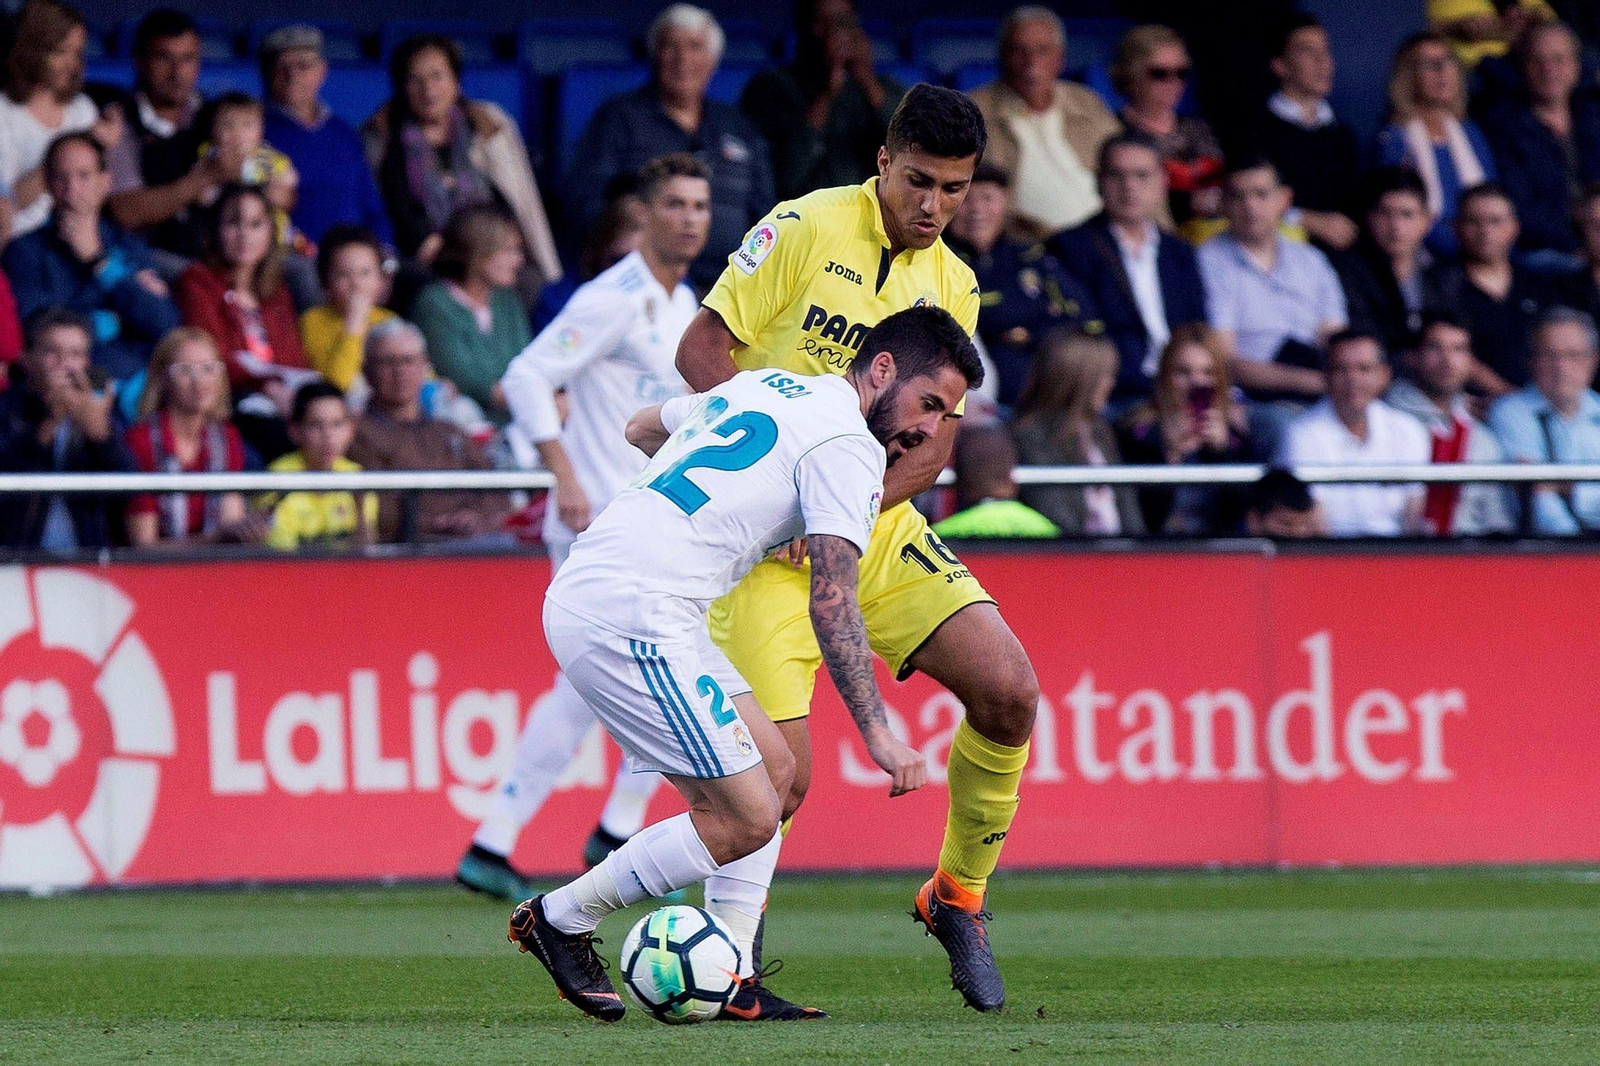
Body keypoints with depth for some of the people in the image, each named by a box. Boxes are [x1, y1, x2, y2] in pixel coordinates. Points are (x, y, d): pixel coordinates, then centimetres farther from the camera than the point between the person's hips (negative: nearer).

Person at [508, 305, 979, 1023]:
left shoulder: (762, 385, 21)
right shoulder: (849, 445, -5)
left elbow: (642, 429, 39)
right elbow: (831, 605, -13)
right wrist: (878, 736, -12)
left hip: (581, 587, 10)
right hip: (633, 617, -10)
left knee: (774, 770, 14)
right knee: (744, 822, -7)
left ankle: (729, 982, 10)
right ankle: (562, 918, 7)